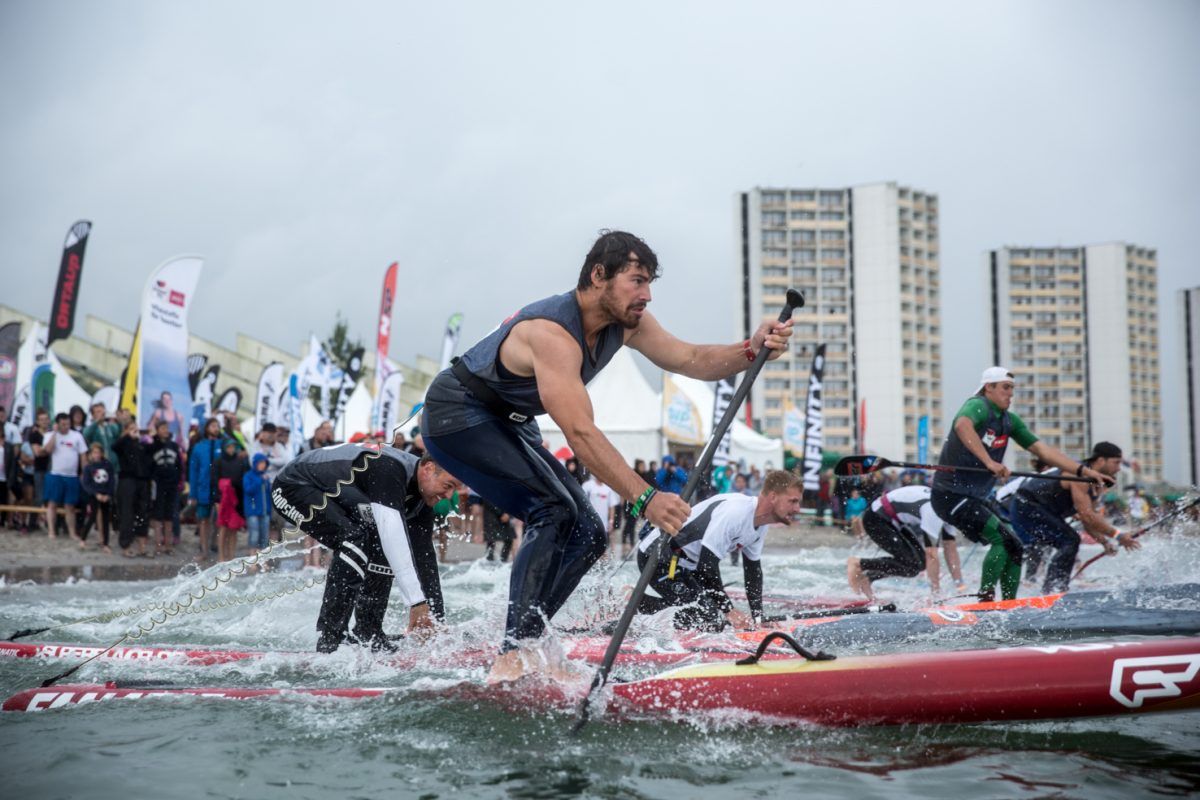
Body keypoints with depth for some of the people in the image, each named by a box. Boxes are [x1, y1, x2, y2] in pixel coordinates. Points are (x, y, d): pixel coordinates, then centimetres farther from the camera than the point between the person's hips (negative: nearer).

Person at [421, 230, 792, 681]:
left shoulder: (624, 322, -5)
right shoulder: (553, 332, -33)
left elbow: (690, 361, -3)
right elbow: (580, 434, -40)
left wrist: (751, 350, -23)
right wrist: (644, 498, -47)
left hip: (506, 424, 10)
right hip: (457, 417, -10)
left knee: (587, 534, 1)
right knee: (555, 512, -26)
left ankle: (520, 646, 4)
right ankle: (512, 656, -29)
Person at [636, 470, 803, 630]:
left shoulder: (761, 523, 4)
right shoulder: (734, 512, -27)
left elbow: (753, 570, 14)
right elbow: (707, 565, -27)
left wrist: (758, 618, 8)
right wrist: (729, 611, -21)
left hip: (686, 565, 10)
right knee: (712, 621, -16)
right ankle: (637, 605, -7)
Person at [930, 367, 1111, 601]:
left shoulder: (1010, 421, 10)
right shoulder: (978, 406, -15)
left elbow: (1042, 449, 10)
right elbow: (963, 426, -39)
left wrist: (1083, 470, 1)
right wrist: (989, 463, -47)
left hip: (976, 499, 9)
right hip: (950, 496, -9)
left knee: (1015, 549, 8)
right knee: (1003, 539, -20)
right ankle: (985, 597, -16)